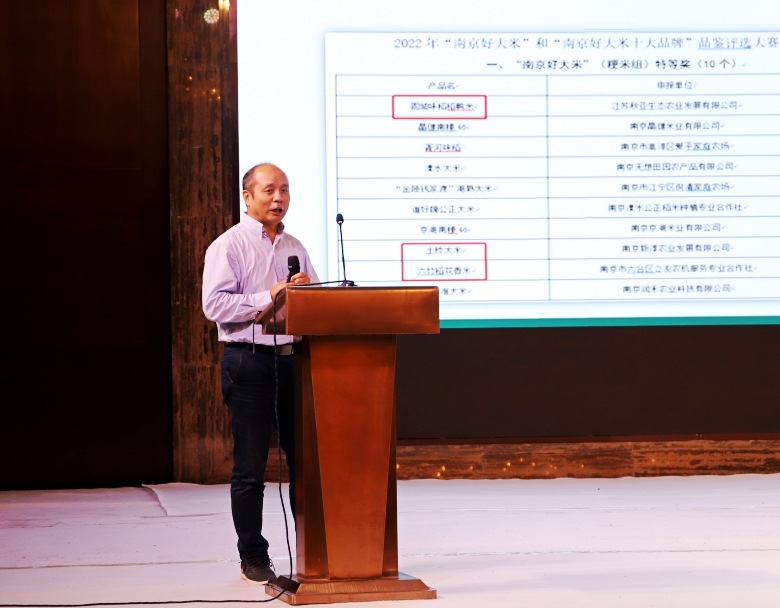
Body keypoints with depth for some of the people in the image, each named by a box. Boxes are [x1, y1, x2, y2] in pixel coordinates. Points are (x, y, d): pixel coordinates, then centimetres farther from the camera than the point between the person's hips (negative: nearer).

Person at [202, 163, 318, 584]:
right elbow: (215, 305, -13)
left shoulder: (294, 247, 16)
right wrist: (268, 297, -17)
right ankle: (253, 557, 7)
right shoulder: (228, 246, -3)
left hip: (293, 357, 6)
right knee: (249, 466, 0)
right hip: (249, 360, -6)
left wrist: (306, 290, -5)